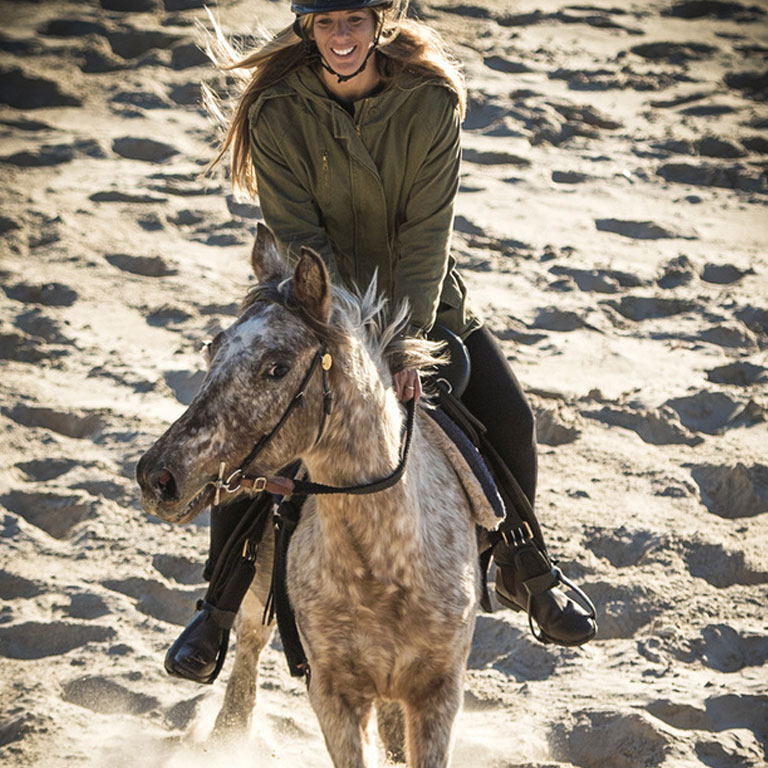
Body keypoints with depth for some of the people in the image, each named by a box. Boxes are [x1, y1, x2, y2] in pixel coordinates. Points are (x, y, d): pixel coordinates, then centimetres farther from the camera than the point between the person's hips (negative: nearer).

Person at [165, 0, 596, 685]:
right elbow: (298, 235, -19)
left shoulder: (431, 101, -16)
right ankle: (221, 607, 2)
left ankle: (526, 573, 17)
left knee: (510, 419, -9)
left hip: (420, 300, 1)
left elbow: (427, 233, -19)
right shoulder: (277, 112, -17)